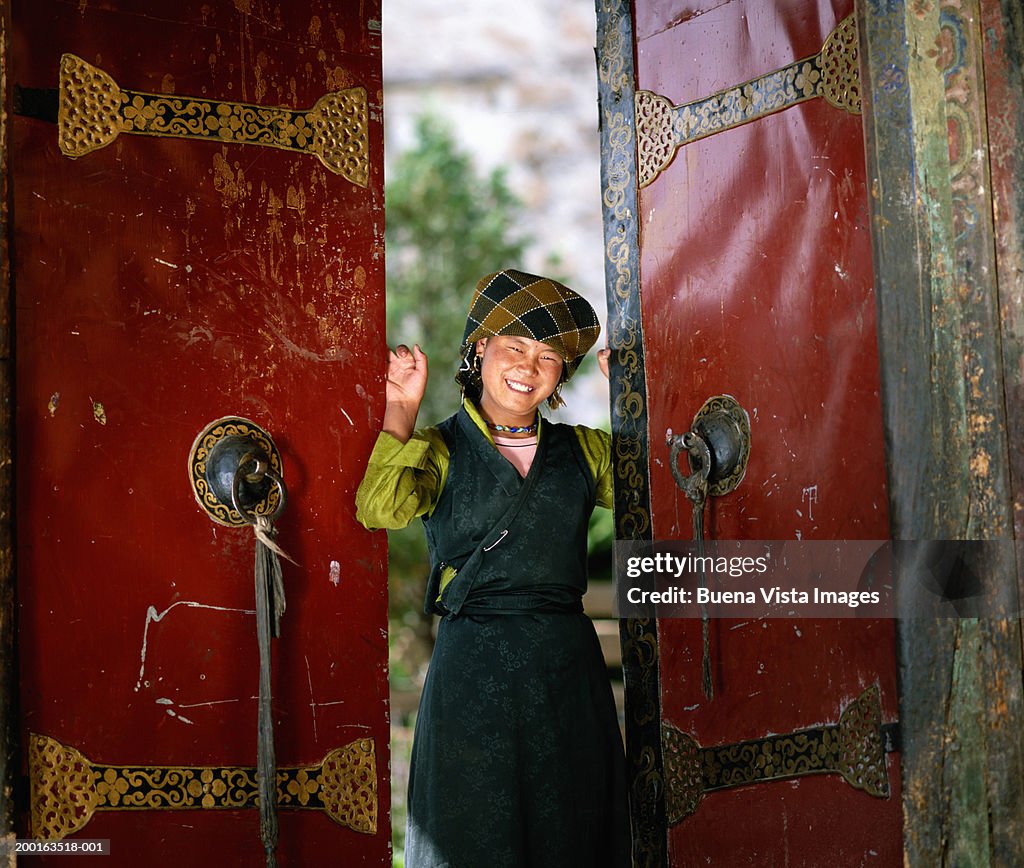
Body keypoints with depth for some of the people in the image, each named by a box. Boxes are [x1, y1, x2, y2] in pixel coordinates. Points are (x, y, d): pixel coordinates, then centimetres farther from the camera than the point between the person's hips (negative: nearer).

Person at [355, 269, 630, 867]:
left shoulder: (584, 449, 12)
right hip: (473, 666, -3)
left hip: (569, 661, 3)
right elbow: (382, 508, -16)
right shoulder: (440, 449, 1)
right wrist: (402, 410, -14)